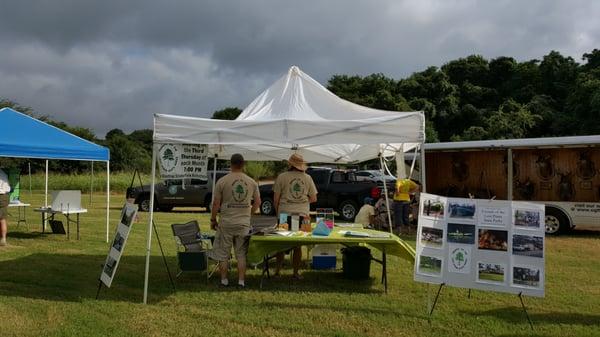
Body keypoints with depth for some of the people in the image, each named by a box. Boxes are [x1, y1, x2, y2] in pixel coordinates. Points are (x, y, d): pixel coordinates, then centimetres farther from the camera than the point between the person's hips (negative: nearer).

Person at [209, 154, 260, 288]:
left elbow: (216, 203, -6)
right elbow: (257, 202, 8)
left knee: (223, 253, 10)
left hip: (226, 222, -2)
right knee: (241, 254, 10)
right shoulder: (252, 182, 2)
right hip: (244, 223, 2)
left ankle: (224, 280, 17)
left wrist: (213, 219, 6)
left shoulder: (222, 181, -7)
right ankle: (241, 281, 12)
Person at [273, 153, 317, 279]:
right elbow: (313, 199, 8)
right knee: (298, 245, 8)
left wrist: (277, 212, 12)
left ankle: (278, 271, 13)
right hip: (302, 214, 2)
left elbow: (276, 199, -3)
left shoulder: (282, 177, -4)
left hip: (285, 213, -2)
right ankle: (296, 273, 13)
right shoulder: (307, 178, 4)